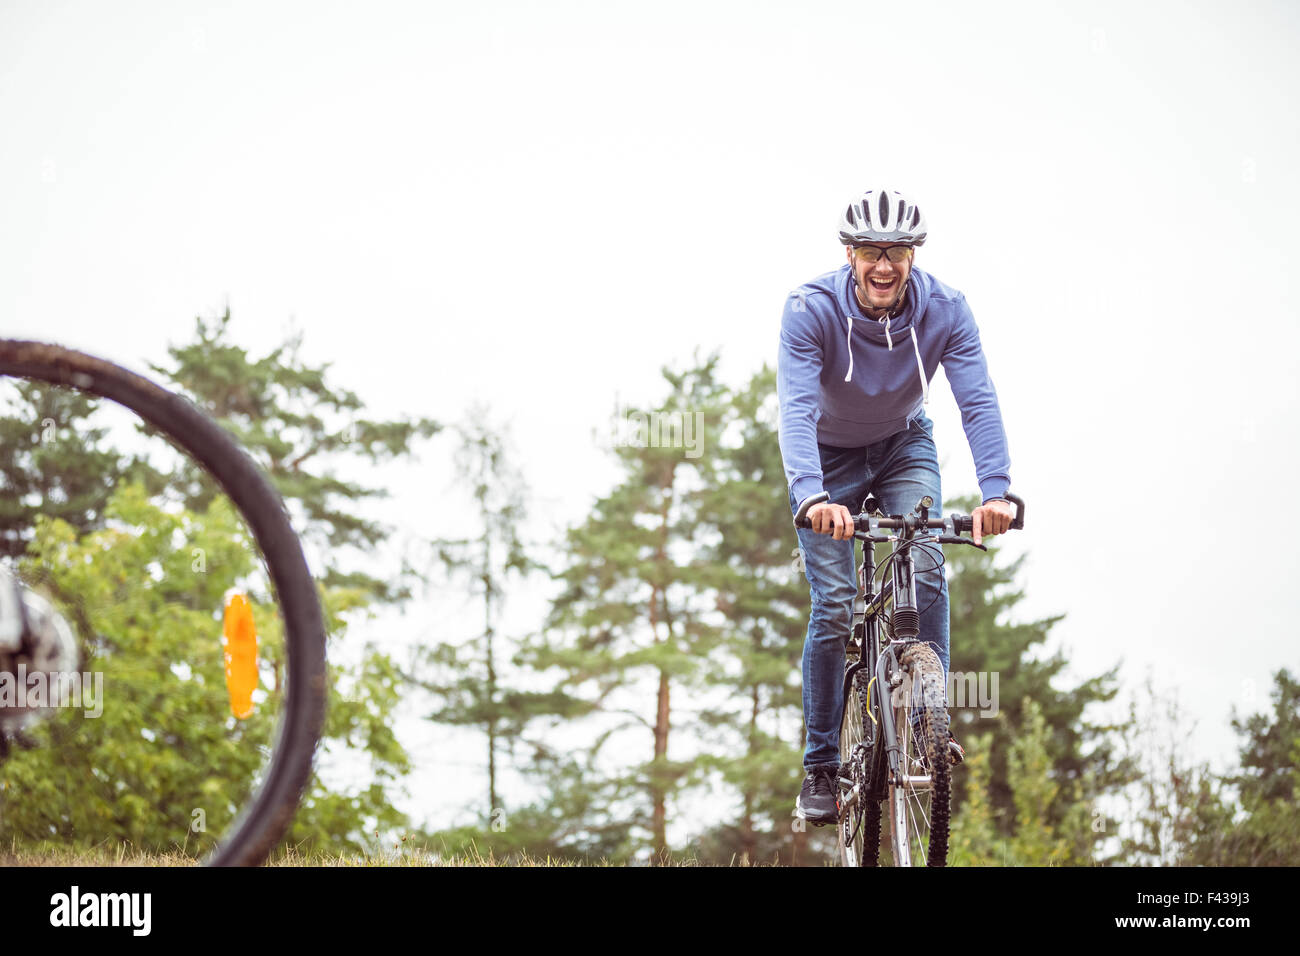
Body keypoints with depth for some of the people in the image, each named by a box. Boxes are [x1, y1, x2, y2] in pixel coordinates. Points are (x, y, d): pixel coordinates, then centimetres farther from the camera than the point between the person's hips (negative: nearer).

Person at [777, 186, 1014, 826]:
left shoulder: (945, 310, -24)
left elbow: (978, 402, -32)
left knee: (926, 569, -23)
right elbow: (797, 410, -40)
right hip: (829, 458, -2)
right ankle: (820, 767, 1)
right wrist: (814, 498, -56)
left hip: (904, 446, 2)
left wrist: (995, 491, -48)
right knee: (834, 605, -10)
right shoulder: (810, 310, -30)